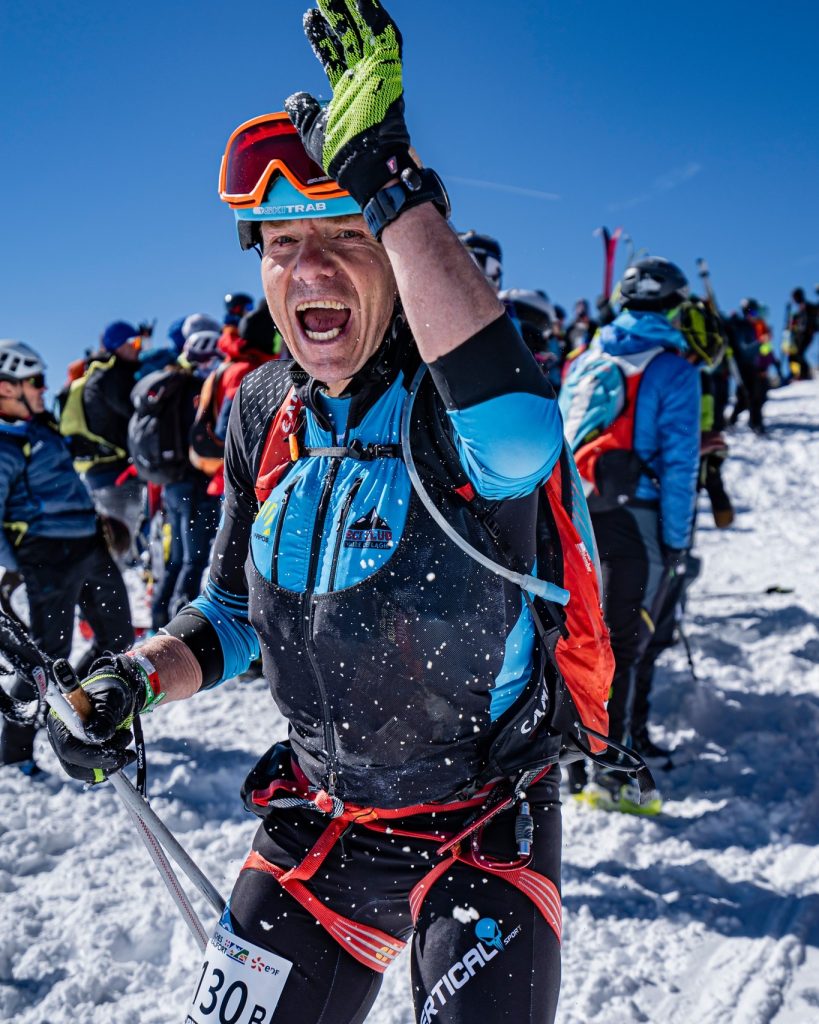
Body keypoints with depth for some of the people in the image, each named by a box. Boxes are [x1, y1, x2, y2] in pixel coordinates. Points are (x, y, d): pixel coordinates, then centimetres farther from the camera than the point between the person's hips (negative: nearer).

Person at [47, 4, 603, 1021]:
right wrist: (135, 675, -10)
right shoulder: (264, 409, -2)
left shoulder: (449, 384, -19)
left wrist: (390, 182, -42)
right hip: (320, 819, 5)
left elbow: (515, 440, -46)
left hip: (480, 827, -4)